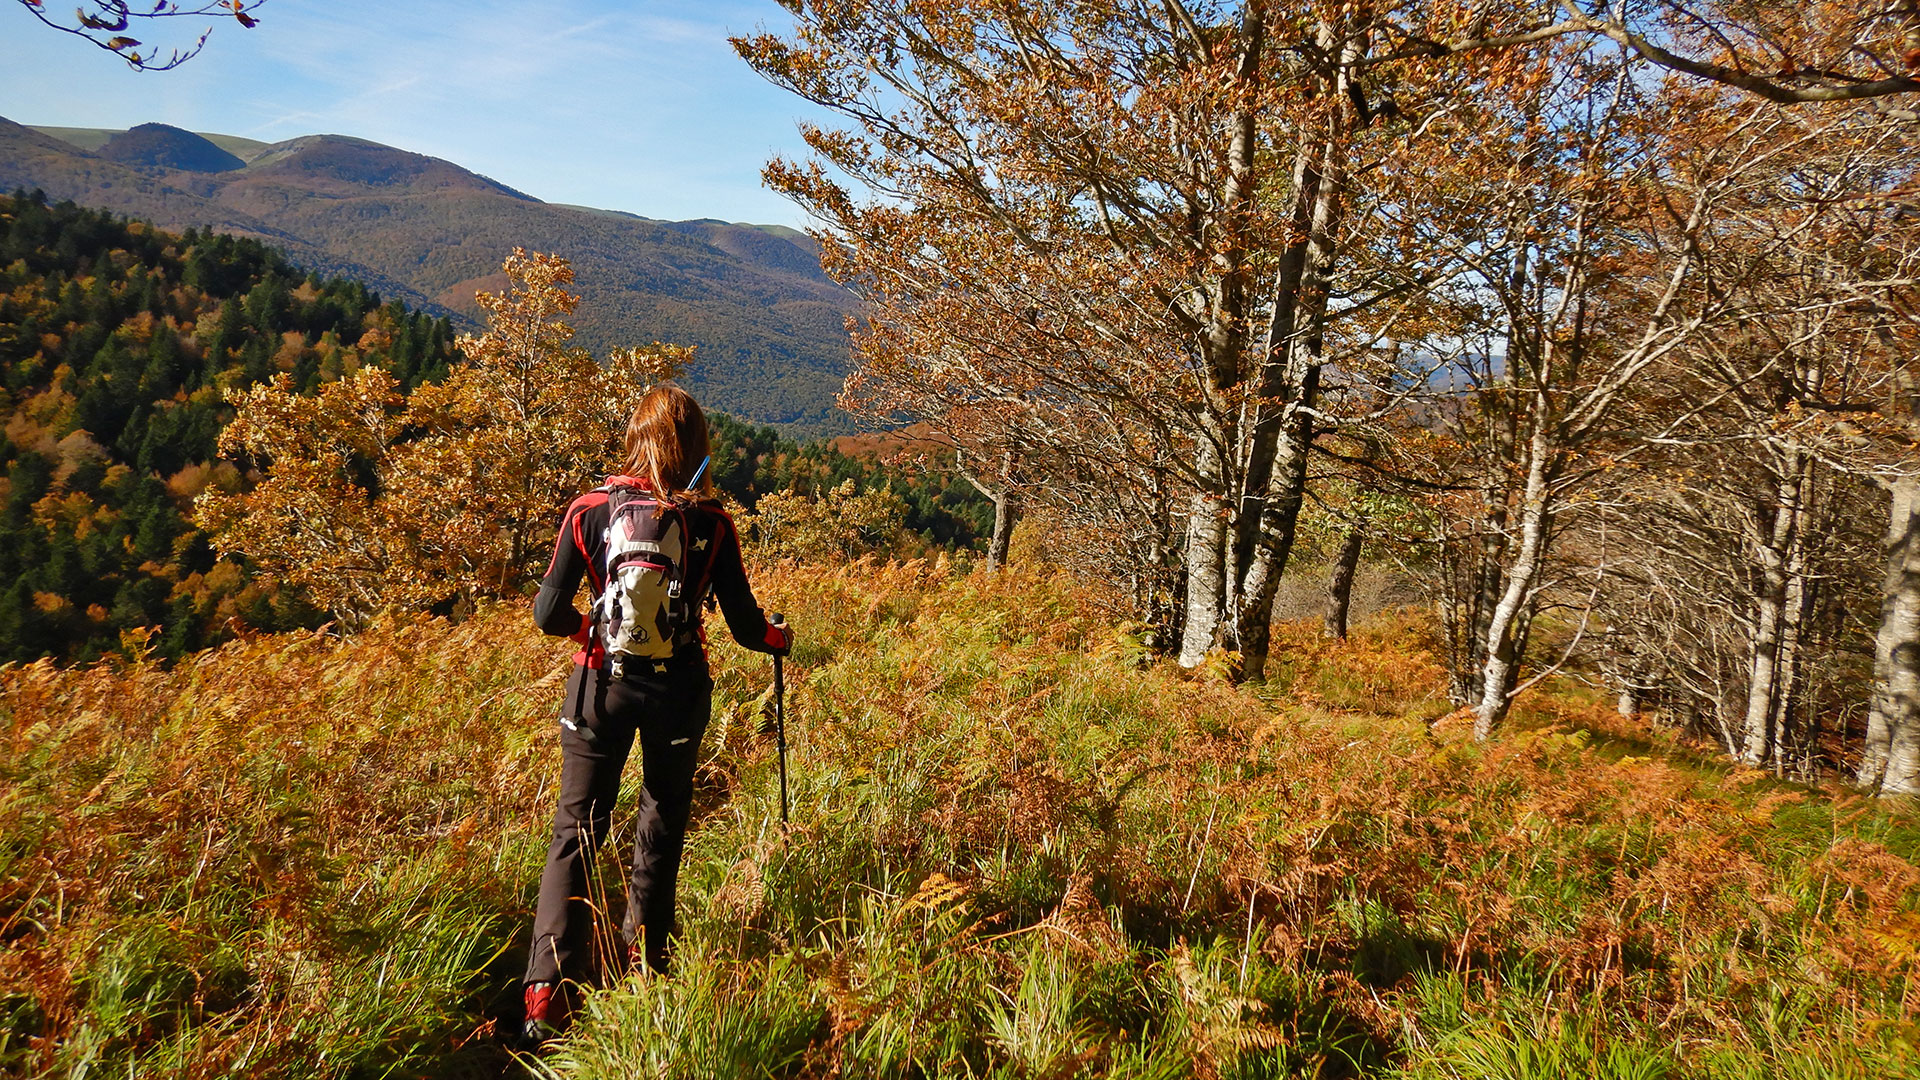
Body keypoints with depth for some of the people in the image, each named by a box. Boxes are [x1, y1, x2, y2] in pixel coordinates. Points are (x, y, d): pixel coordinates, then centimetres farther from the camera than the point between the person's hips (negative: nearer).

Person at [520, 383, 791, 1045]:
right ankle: (644, 960, 30)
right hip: (679, 689, 1)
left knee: (576, 831, 7)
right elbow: (745, 625, -3)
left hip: (603, 683, 0)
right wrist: (780, 639, 19)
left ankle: (548, 988, -3)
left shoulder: (590, 511, -7)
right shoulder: (712, 525, -8)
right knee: (662, 829, 19)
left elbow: (549, 615, -7)